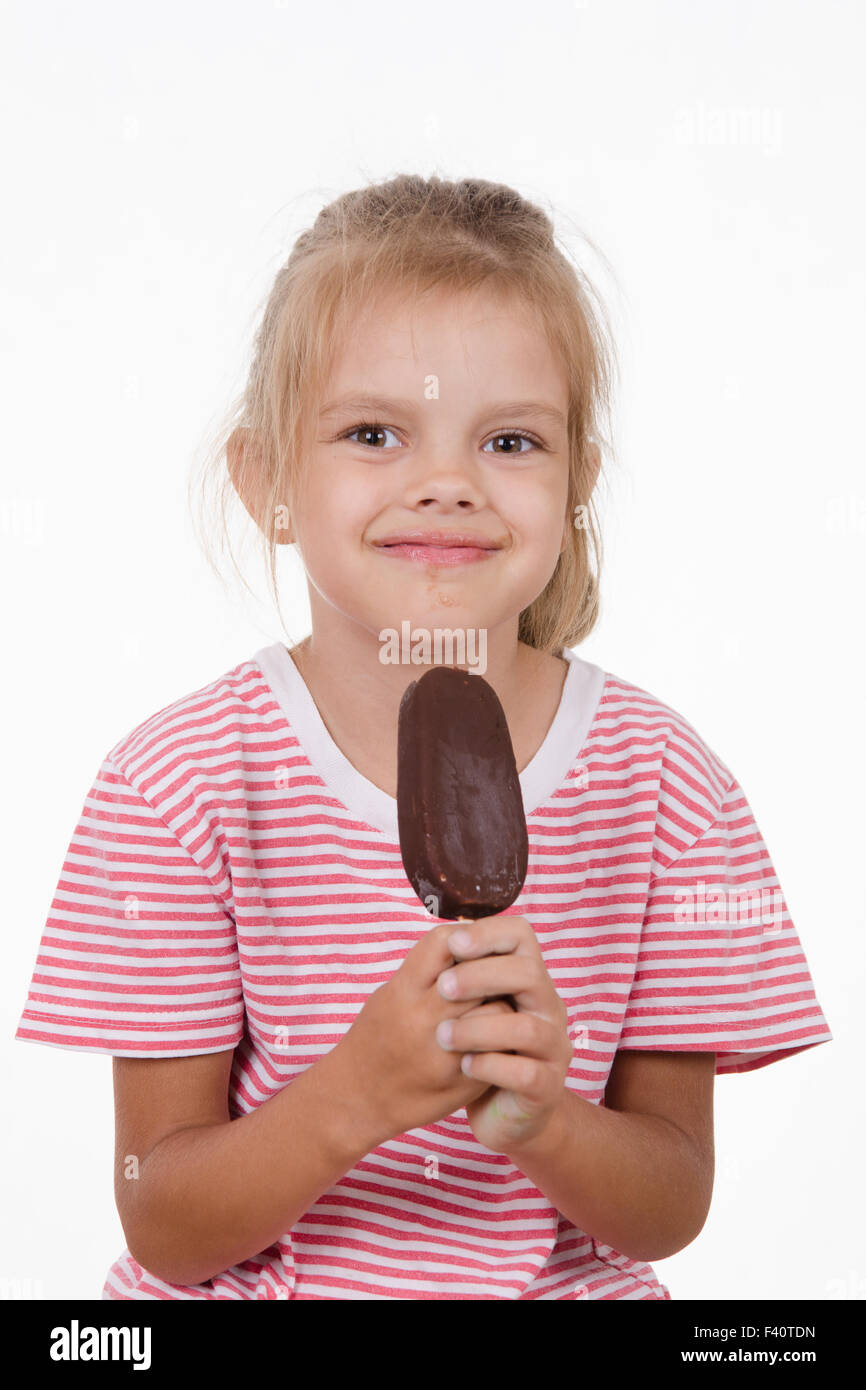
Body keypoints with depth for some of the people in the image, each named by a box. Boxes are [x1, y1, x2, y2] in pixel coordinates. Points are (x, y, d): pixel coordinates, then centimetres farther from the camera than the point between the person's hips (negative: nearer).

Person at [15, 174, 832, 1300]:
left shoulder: (663, 782, -7)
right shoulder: (176, 781, -10)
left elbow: (673, 1207, -2)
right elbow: (164, 1231, -9)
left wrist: (542, 1119, -22)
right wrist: (356, 1094, -25)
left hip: (562, 1287, 0)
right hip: (258, 1293, 0)